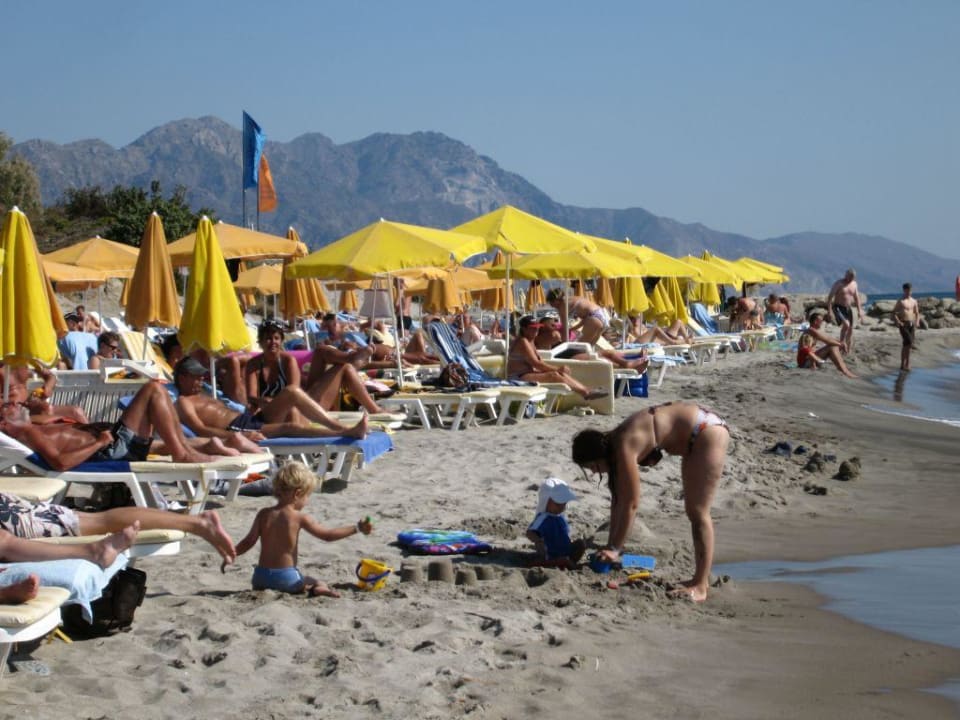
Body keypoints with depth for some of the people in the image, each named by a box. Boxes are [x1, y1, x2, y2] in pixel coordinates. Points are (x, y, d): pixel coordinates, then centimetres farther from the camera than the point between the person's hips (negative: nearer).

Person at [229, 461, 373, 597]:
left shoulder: (264, 514, 2)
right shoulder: (299, 518, -8)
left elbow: (249, 541, -2)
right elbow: (327, 535, -8)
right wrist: (357, 528, -4)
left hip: (261, 576, 3)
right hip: (286, 577, -3)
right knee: (318, 584, 17)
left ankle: (264, 590, -3)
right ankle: (316, 590, -19)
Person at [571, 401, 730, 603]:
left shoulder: (624, 448, -24)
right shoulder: (614, 443, 2)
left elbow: (630, 504, -22)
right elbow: (617, 499, 7)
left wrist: (615, 549, -17)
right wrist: (611, 546, 8)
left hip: (708, 432, -10)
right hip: (694, 437, 10)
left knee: (698, 512, -9)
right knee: (694, 512, 14)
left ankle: (701, 587, -7)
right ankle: (700, 579, 20)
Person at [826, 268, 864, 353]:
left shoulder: (854, 284, 8)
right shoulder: (839, 284, -10)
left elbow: (856, 298, 17)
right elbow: (830, 297, -13)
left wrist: (859, 311, 11)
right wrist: (830, 311, -20)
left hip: (848, 309, 6)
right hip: (838, 308, -6)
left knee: (850, 329, 4)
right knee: (846, 324, -27)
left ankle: (849, 351, 13)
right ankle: (842, 342, -9)